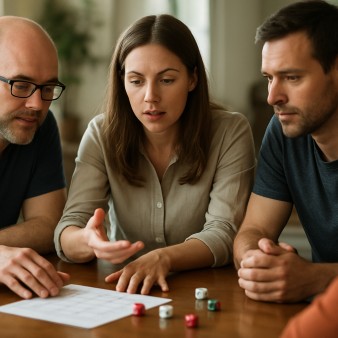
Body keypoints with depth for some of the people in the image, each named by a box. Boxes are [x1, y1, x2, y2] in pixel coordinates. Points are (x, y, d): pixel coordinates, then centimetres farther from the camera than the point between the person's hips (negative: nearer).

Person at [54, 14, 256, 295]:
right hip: (122, 290, 3)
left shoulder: (231, 133, -9)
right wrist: (89, 242, -35)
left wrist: (163, 258, -35)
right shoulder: (102, 134, -5)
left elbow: (224, 233, -15)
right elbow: (67, 233, -11)